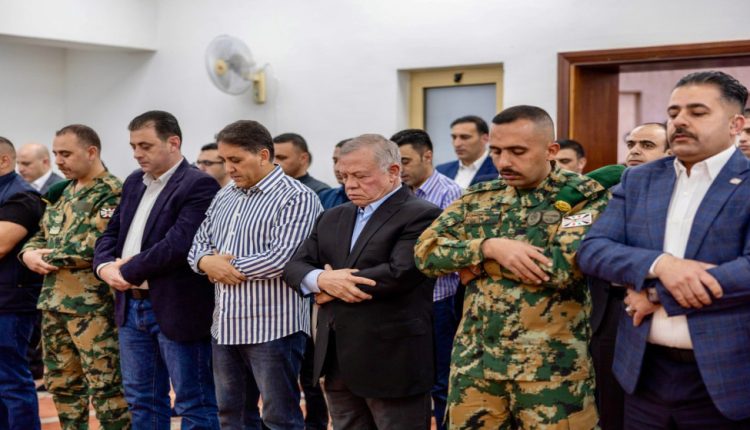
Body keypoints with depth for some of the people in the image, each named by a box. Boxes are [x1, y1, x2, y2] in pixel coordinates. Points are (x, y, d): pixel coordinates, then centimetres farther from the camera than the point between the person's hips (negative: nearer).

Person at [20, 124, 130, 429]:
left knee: (105, 386, -4)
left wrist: (48, 257, -12)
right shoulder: (64, 192, 16)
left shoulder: (112, 193, -11)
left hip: (92, 305, -9)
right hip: (53, 302, 9)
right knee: (61, 383, 15)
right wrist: (28, 253, -3)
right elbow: (41, 235, 19)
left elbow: (96, 246, -22)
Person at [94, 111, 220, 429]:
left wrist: (129, 271, -14)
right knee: (142, 401, 17)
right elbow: (112, 232, 16)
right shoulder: (134, 182, 14)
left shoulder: (199, 185, -13)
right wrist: (105, 266, -5)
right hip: (132, 306, 8)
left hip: (177, 309, -8)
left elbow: (178, 244, -23)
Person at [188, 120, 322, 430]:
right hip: (226, 325, 8)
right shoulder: (224, 196, 14)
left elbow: (282, 258, -22)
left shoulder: (296, 198, -11)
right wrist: (207, 262, -10)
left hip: (273, 327, -7)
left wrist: (228, 267, -11)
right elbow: (199, 242, 14)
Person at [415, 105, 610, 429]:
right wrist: (489, 247, -17)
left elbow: (566, 265, -19)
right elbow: (426, 251, 0)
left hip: (552, 365, -4)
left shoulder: (585, 197, -4)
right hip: (474, 360, 4)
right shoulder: (477, 199, 11)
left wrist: (476, 262, -9)